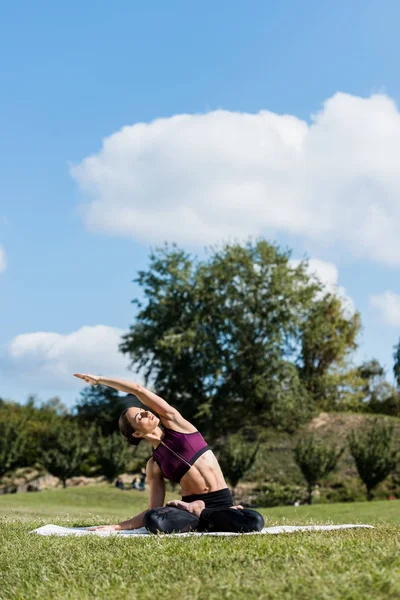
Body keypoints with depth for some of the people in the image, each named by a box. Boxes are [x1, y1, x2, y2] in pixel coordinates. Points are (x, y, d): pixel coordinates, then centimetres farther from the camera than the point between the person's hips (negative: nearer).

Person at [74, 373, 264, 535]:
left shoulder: (173, 422, 8)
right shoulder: (154, 465, 7)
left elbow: (138, 390, 2)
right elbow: (153, 511, 7)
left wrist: (100, 380, 10)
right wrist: (117, 526, -4)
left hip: (221, 503, 1)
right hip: (190, 506, -1)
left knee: (254, 521, -34)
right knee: (153, 521, -36)